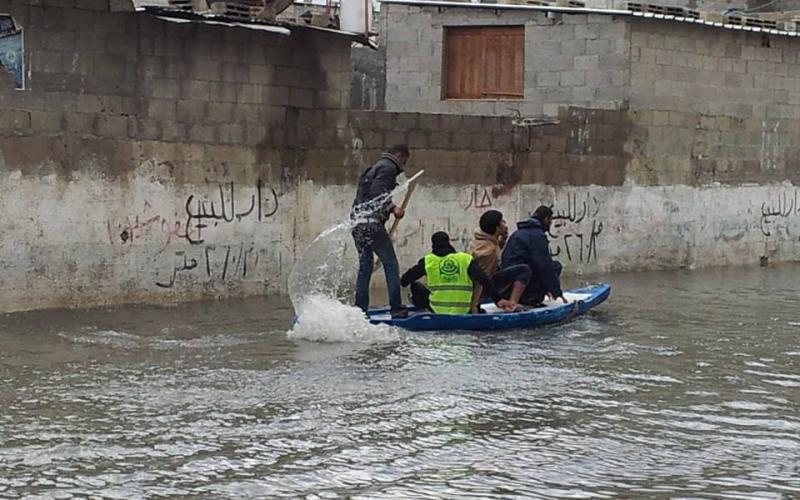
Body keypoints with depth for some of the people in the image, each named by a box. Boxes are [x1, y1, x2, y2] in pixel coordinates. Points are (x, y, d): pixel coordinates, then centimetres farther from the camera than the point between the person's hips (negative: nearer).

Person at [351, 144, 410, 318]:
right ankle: (396, 308, -7)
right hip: (372, 222, -10)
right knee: (391, 264, -4)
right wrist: (393, 208, -19)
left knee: (365, 266, 13)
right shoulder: (388, 168, -4)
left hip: (357, 222, 10)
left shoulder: (374, 168, 27)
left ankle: (360, 310, 10)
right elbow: (377, 192, -18)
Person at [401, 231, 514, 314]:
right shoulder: (466, 259, 0)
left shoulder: (427, 261, -1)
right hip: (463, 311, 2)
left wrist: (403, 282, 32)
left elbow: (404, 281, 8)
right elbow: (484, 280, -8)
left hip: (437, 310, -2)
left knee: (416, 286, 20)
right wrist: (498, 299, -7)